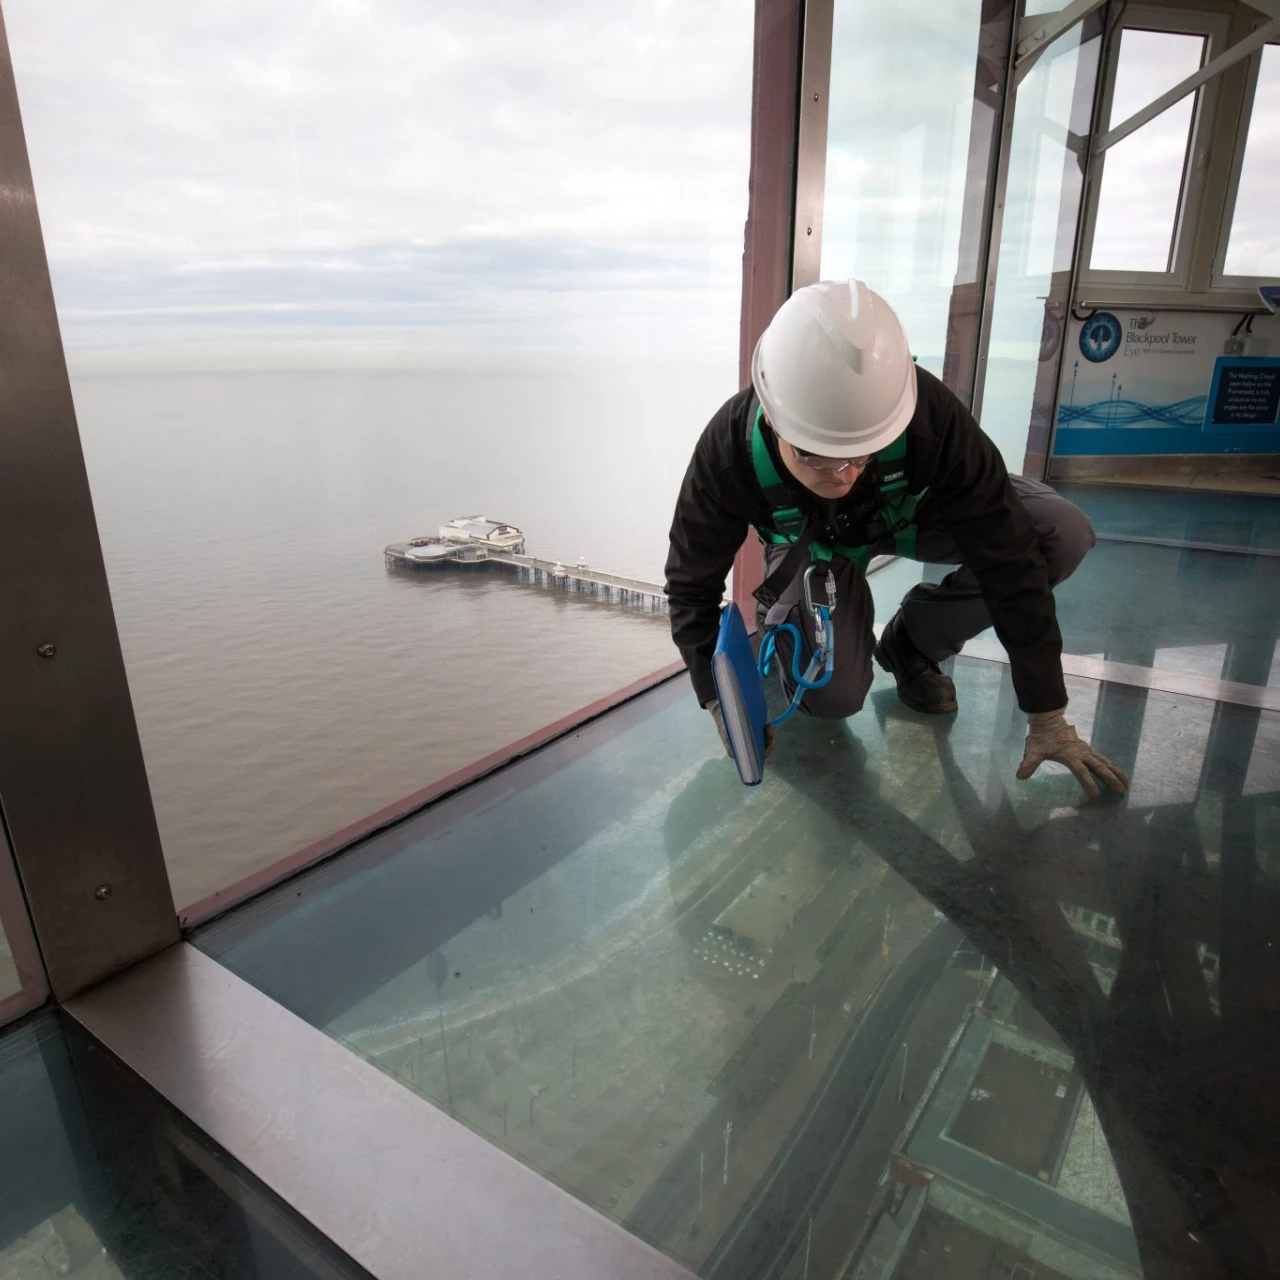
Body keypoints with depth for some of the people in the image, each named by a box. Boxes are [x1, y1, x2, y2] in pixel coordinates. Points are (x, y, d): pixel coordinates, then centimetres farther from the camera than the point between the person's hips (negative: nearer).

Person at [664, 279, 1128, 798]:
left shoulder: (929, 414, -39)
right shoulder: (728, 450, -37)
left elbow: (1007, 557, -31)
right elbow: (692, 584, -21)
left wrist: (1047, 715, -25)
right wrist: (721, 703, -26)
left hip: (908, 511, 2)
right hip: (811, 542, -1)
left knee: (1064, 534, -22)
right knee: (834, 697, -21)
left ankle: (912, 641, 0)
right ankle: (782, 617, 14)